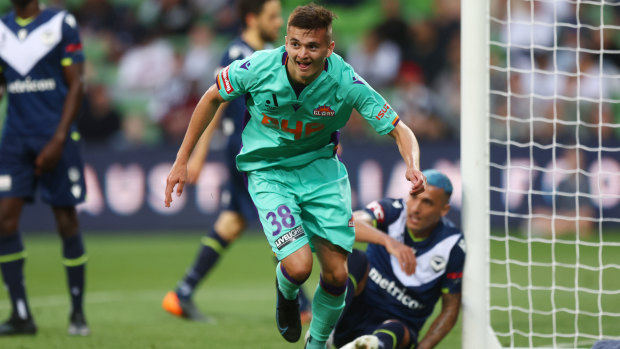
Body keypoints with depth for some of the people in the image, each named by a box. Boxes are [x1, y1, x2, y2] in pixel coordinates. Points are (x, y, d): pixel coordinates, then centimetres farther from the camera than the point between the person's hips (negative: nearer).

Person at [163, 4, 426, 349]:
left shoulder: (345, 81, -22)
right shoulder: (258, 68, -23)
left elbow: (399, 130, -15)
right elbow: (212, 99, -3)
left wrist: (413, 166, -37)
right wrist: (182, 161, 0)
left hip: (321, 166, 2)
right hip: (269, 172, -2)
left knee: (336, 274, -3)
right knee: (299, 266, -21)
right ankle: (286, 293, 18)